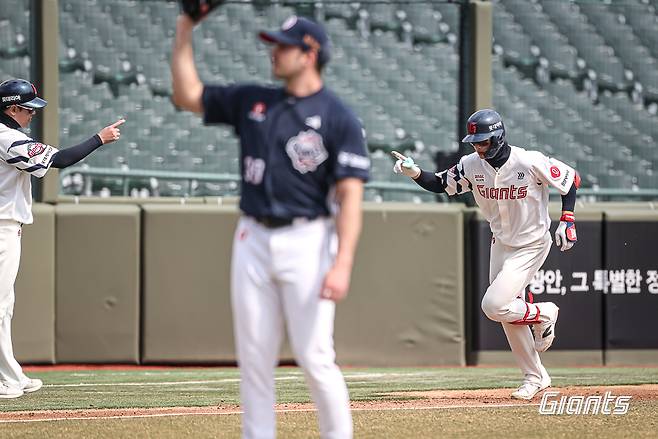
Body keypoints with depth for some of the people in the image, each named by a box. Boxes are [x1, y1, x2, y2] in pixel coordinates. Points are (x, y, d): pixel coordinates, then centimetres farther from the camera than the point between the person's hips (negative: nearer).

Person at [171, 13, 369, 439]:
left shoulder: (339, 118, -6)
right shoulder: (252, 101, 11)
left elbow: (350, 195, -11)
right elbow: (187, 96, 15)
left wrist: (343, 263, -21)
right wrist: (185, 32, 7)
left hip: (307, 242, -5)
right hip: (253, 240, 5)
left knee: (314, 357, -8)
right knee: (254, 358, 5)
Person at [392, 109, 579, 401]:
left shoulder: (530, 162, -24)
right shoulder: (472, 165, -10)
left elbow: (571, 179, -12)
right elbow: (440, 184, 0)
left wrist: (567, 220, -19)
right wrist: (414, 173, -20)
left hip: (532, 245, -6)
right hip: (501, 243, 6)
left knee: (493, 305, -19)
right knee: (508, 315, 10)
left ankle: (543, 314, 9)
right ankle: (535, 377, 24)